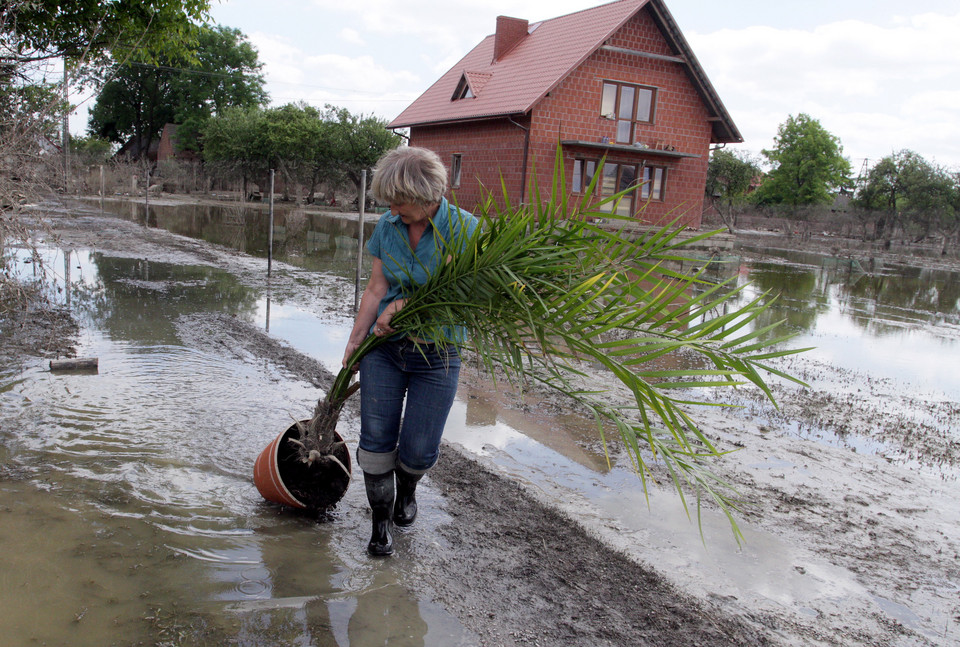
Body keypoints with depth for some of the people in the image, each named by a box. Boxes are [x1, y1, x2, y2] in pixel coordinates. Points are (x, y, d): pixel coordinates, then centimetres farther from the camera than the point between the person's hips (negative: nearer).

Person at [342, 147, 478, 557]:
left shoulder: (463, 229, -12)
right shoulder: (388, 226, 1)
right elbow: (377, 288, 5)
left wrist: (404, 305, -19)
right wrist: (354, 342, 5)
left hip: (436, 354, -3)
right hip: (384, 348, 3)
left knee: (419, 450, 0)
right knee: (376, 440, 0)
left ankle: (406, 488, 36)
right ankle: (381, 521, 21)